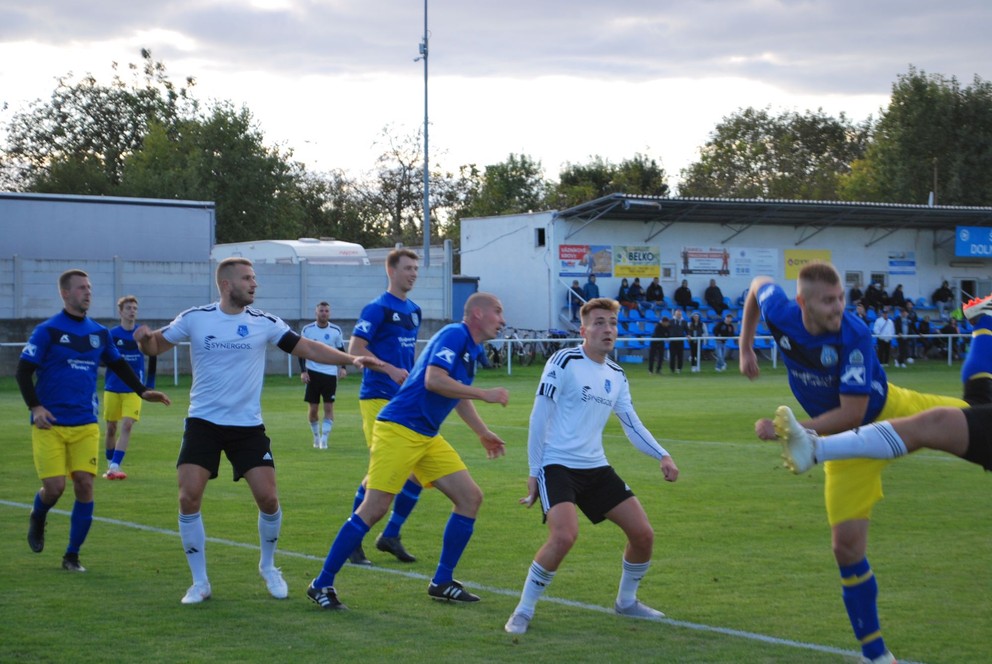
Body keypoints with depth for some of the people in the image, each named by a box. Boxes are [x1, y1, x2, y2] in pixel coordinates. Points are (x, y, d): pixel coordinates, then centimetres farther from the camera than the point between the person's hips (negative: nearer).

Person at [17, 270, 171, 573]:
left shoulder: (99, 332, 9)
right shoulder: (47, 330, -5)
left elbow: (118, 365, 24)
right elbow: (23, 371, -6)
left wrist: (142, 391, 13)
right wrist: (35, 406, -18)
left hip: (85, 425, 4)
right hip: (50, 423, -4)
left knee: (84, 484, -7)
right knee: (54, 487, -9)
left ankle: (72, 556, 6)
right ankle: (37, 519, 28)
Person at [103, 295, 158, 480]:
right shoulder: (111, 335, -2)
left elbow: (153, 358, 7)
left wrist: (149, 385, 6)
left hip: (133, 389, -1)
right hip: (112, 388, 1)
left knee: (127, 426, -14)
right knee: (111, 428, 7)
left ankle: (115, 467, -17)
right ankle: (110, 466, 23)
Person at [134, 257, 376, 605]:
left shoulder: (264, 322, -1)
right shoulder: (194, 318, -4)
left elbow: (309, 348, -1)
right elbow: (155, 346, 7)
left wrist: (351, 358, -12)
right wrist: (144, 339, -17)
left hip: (248, 426, 1)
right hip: (203, 423, -1)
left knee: (268, 498, -6)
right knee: (189, 498, -12)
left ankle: (268, 566, 22)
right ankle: (200, 582, 4)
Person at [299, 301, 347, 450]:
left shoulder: (336, 331, 0)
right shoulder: (307, 330, -1)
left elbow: (341, 351, 9)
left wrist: (343, 368, -6)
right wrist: (303, 371, -6)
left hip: (331, 373, 0)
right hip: (312, 373, 0)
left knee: (329, 407, -5)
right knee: (312, 408, 3)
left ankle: (324, 439, -2)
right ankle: (316, 436, 23)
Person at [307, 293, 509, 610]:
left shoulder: (471, 349, 16)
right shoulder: (454, 335, -12)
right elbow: (433, 380, -27)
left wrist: (483, 433, 36)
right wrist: (485, 394, -20)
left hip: (426, 438, 10)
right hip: (398, 430, -10)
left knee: (470, 497, 4)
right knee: (374, 509, -12)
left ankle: (442, 582, 11)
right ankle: (322, 584, -2)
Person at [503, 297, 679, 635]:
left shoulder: (616, 375, 11)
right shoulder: (564, 361, -9)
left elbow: (632, 425, 15)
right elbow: (539, 417, -8)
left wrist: (663, 456, -2)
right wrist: (534, 472, -9)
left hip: (596, 468, 7)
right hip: (557, 465, -7)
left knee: (643, 533, 2)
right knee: (564, 535, -29)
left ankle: (626, 601, 28)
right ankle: (523, 610, -11)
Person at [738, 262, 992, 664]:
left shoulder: (854, 336, -33)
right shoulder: (780, 314, -21)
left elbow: (852, 413, -32)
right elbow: (759, 285, 4)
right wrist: (746, 348, 9)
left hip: (890, 412, -2)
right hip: (847, 443, 2)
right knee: (847, 544, -8)